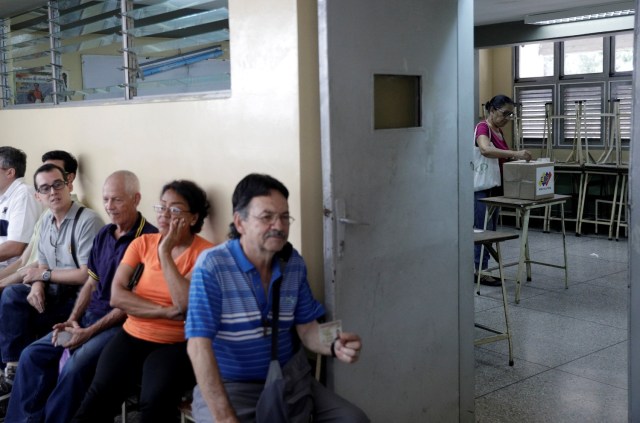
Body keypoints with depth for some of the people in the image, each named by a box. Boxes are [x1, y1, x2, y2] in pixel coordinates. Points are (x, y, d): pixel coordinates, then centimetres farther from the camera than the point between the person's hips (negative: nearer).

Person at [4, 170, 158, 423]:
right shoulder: (103, 234, 10)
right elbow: (91, 282, 16)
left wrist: (90, 332, -17)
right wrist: (72, 320, 1)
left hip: (121, 323, -8)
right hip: (89, 316, 8)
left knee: (75, 367, -27)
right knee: (33, 355, 0)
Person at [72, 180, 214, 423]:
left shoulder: (205, 252, -6)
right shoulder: (143, 243, 7)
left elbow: (185, 304, -20)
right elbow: (117, 295, -3)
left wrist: (165, 252, -16)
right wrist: (165, 311, -14)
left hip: (176, 344, -3)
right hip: (133, 336, 3)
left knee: (155, 403, -30)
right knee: (99, 395, -22)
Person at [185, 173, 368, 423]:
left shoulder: (294, 264, 2)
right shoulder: (212, 266, -16)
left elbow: (306, 328, 5)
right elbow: (198, 346, -21)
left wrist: (334, 346, -18)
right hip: (227, 386, -4)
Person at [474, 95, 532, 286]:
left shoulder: (499, 131, 14)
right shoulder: (482, 128, -15)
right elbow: (485, 150, -36)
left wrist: (515, 158, 0)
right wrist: (515, 153, -40)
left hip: (495, 188, 10)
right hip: (481, 189, -10)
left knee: (490, 231, 11)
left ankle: (480, 270, 18)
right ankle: (479, 272, 2)